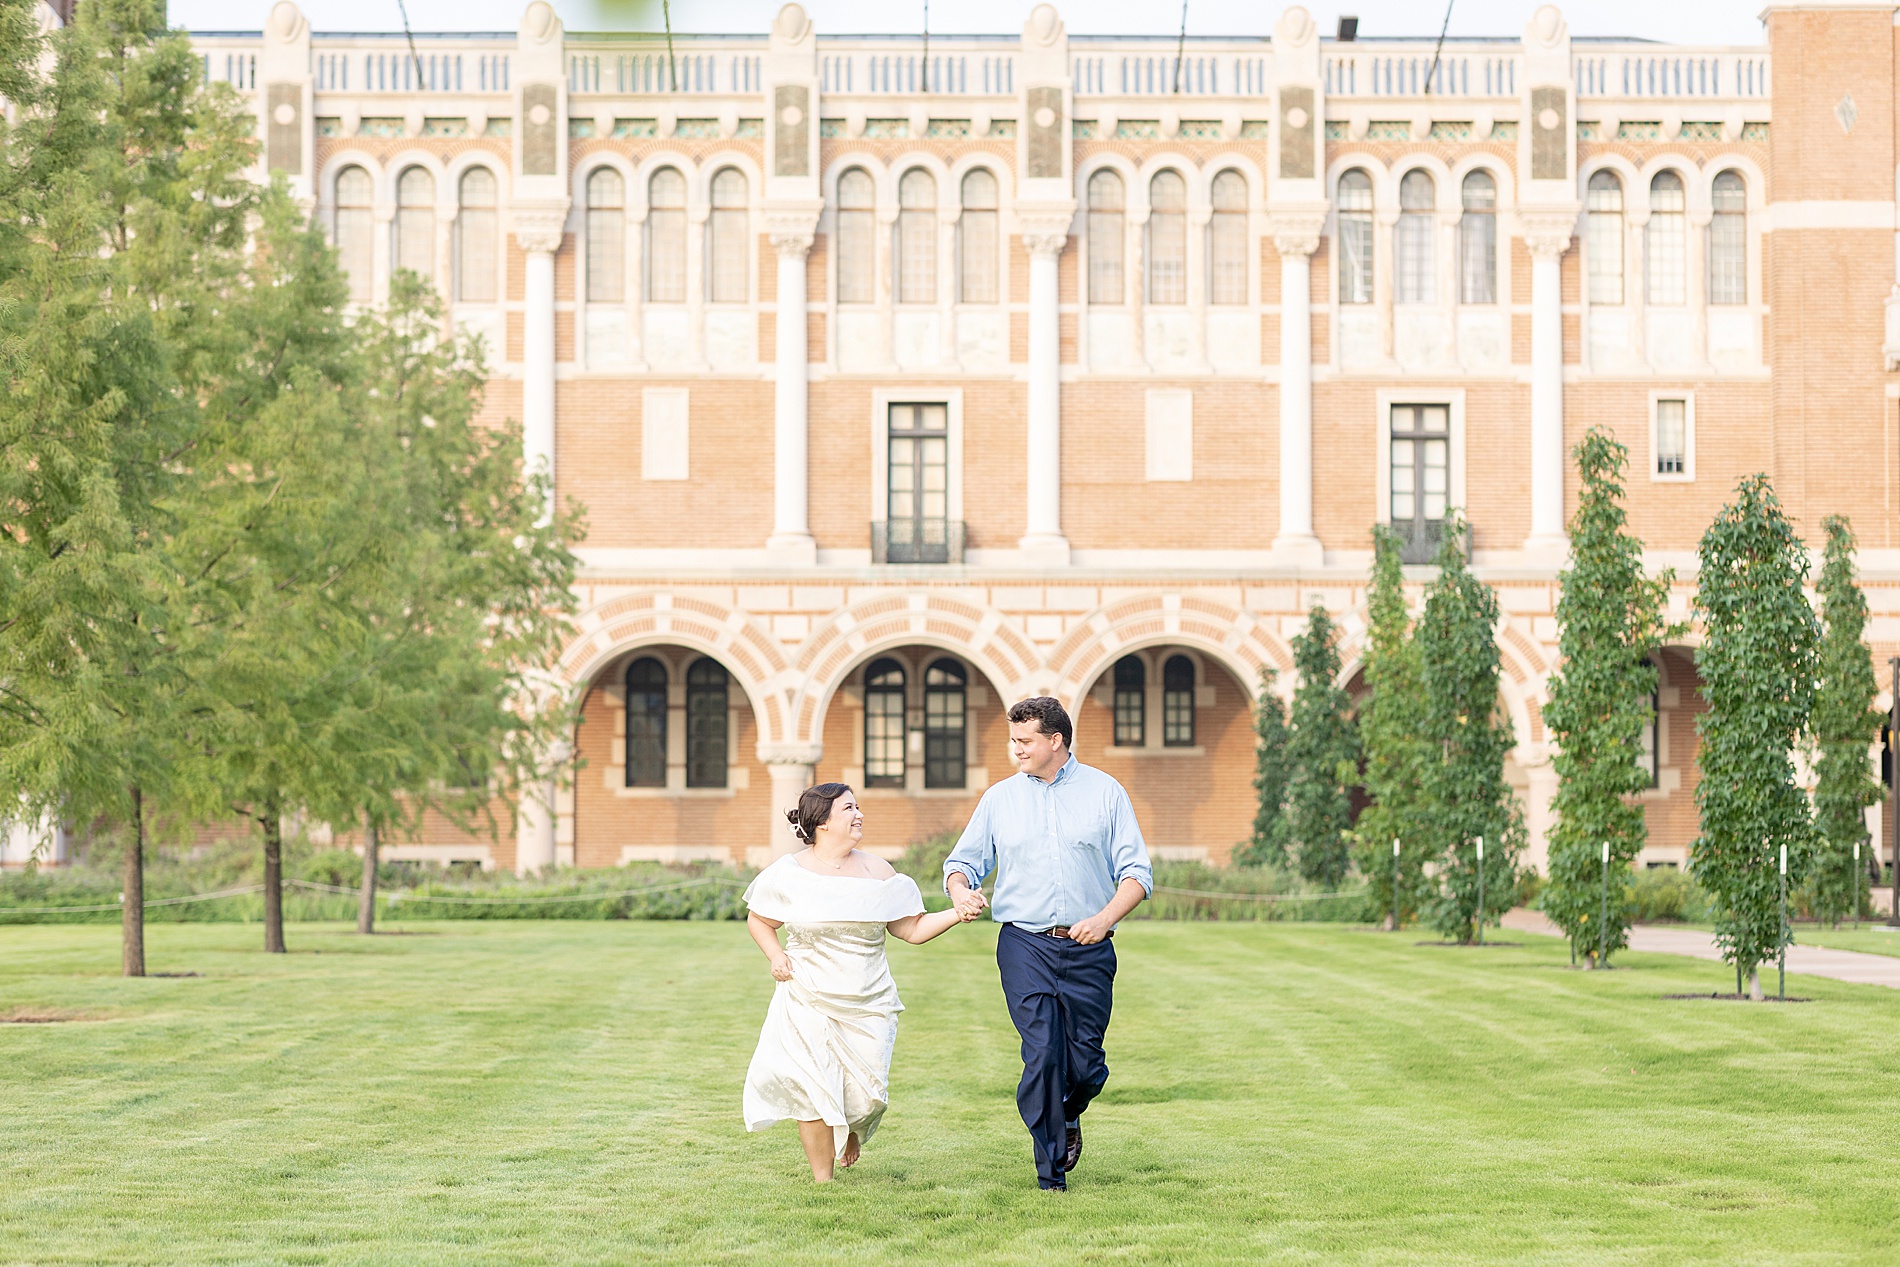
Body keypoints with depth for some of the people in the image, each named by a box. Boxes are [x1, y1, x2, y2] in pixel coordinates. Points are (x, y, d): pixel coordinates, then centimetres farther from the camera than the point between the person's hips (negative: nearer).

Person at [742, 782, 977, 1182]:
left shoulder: (877, 872, 3)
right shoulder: (790, 873, -2)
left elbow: (912, 928, 4)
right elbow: (758, 920, 12)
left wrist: (956, 915, -10)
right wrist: (775, 956, -5)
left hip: (868, 1005, 2)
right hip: (809, 1001, -2)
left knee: (866, 1094, -1)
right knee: (814, 1091, -8)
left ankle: (852, 1131, 37)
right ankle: (822, 1179, 9)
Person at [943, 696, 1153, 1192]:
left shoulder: (1104, 792, 6)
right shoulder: (1000, 798, 10)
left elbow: (1136, 872, 3)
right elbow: (963, 861, 13)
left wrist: (1105, 918, -14)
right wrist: (961, 892, -11)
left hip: (1088, 949, 0)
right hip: (1025, 945, 0)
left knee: (1085, 1064, 1)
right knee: (1042, 1054, -13)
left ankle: (1068, 1114, 37)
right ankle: (1050, 1176, -4)